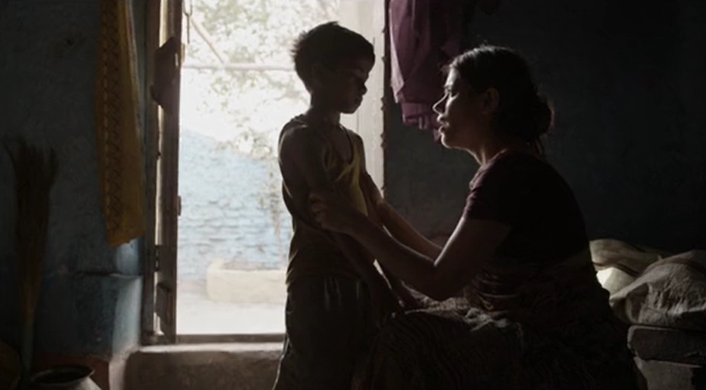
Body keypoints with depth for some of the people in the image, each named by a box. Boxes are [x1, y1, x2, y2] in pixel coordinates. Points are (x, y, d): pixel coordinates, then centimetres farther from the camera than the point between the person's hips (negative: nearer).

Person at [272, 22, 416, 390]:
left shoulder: (352, 142, 18)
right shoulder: (300, 137, -9)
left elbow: (371, 214, 15)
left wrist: (394, 279, 9)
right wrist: (377, 284, -24)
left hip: (355, 281, 8)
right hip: (318, 282, -8)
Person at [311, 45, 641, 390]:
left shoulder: (510, 171, -18)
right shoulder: (512, 168, 11)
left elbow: (440, 282, -21)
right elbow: (453, 269, 12)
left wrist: (355, 225, -13)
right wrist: (382, 212, 15)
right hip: (552, 343, 9)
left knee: (408, 344, -14)